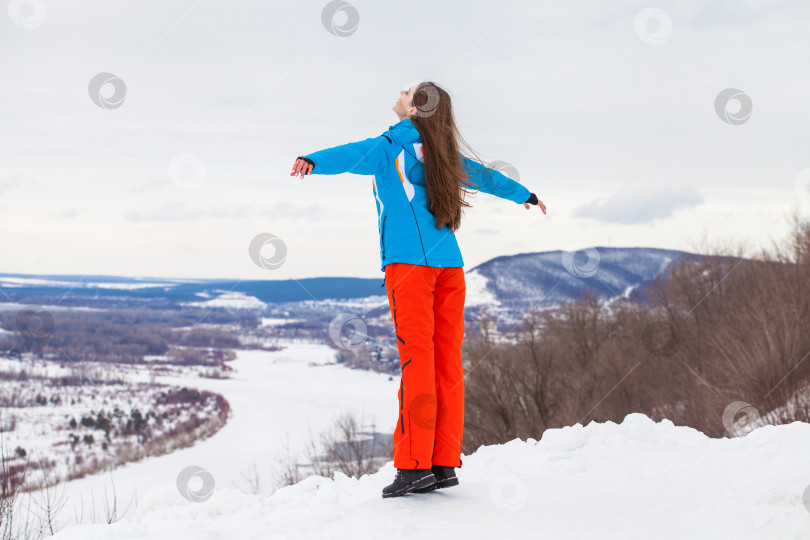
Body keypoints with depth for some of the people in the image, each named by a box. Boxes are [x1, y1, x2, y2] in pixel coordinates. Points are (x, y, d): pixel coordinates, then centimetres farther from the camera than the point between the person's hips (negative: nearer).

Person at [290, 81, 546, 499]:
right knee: (447, 362, 5)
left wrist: (312, 161, -40)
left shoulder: (389, 149, 0)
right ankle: (444, 464, 7)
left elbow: (353, 154, -22)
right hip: (449, 263, 6)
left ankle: (414, 465, -11)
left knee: (416, 359, -9)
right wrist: (525, 195, 51)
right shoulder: (443, 155, 18)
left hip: (408, 262, -6)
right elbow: (486, 177, 33)